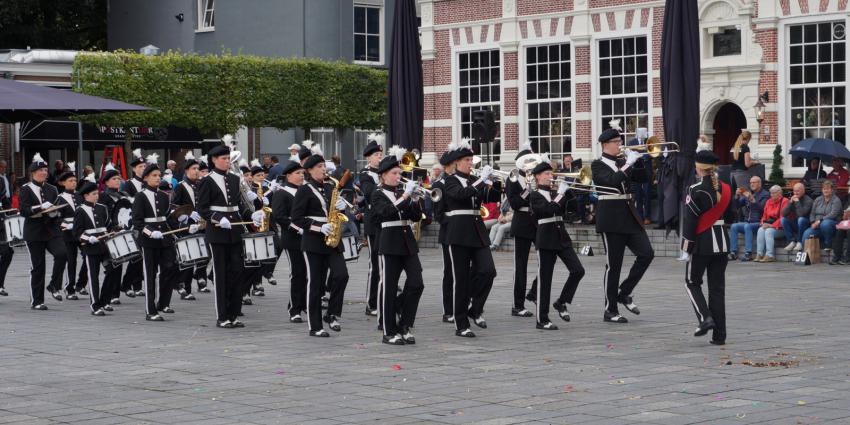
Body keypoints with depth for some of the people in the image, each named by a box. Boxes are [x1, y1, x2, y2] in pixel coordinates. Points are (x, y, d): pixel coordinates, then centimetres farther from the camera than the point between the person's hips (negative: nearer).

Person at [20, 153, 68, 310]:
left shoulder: (52, 189, 12)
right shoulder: (26, 189, -1)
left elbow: (59, 209, 14)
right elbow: (24, 210, -13)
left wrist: (54, 213, -9)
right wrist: (41, 208, -26)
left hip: (51, 231, 3)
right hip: (34, 233, -3)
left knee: (62, 253, -21)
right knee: (38, 266, 0)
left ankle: (54, 286, -3)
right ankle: (37, 301, 9)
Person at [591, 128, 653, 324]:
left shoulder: (623, 162, 15)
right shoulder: (598, 165, -5)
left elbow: (641, 177, 9)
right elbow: (612, 180, -22)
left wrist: (638, 159, -3)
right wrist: (628, 164, -19)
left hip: (629, 214, 7)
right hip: (611, 217, -7)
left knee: (647, 253, -4)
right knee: (613, 264, -3)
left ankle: (625, 293, 12)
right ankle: (610, 311, 4)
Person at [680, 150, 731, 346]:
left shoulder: (696, 190, -13)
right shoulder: (726, 189, 4)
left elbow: (689, 220, -13)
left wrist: (686, 248, -9)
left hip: (702, 241, -5)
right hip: (721, 241, 5)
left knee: (692, 282, 13)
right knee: (717, 287, 8)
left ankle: (705, 317, -8)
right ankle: (719, 334, 6)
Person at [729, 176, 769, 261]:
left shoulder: (765, 195, -1)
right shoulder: (748, 193, 16)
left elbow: (762, 208, -16)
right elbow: (737, 206, 13)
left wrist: (752, 200, -27)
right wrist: (737, 196, -4)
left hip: (758, 223, -6)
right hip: (747, 222, 6)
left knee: (747, 226, -34)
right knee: (733, 226, -19)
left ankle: (748, 253, -38)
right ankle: (733, 252, -23)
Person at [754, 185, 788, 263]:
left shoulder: (784, 202, -6)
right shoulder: (768, 202, 16)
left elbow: (783, 218, -14)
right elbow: (764, 216, 19)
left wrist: (772, 225, -19)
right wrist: (764, 223, -2)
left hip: (779, 227, -6)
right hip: (768, 226, 6)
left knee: (769, 231, -31)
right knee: (760, 230, -23)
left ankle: (770, 255, -34)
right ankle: (759, 254, -29)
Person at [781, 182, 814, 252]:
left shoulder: (808, 200, -12)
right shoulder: (792, 199, 5)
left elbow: (802, 214, -28)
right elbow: (784, 213, -6)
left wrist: (797, 202, -22)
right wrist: (790, 203, -15)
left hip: (806, 224, -5)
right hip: (794, 224, 5)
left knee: (801, 219, -35)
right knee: (783, 219, -17)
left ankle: (800, 242, -22)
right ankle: (792, 241, -14)